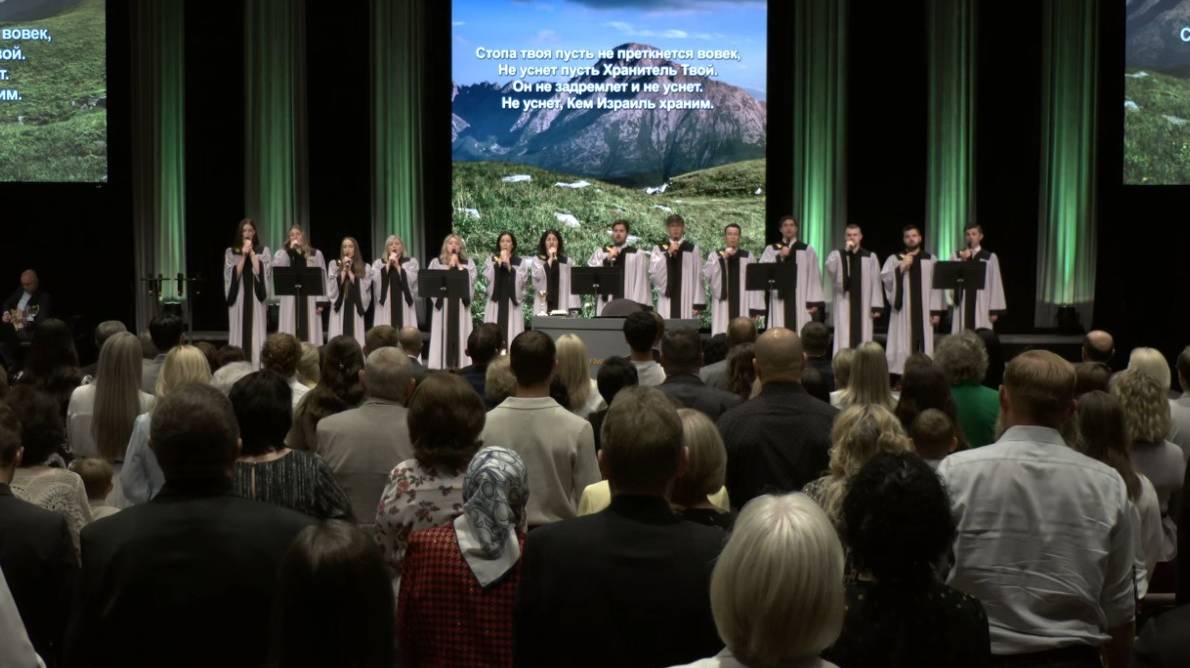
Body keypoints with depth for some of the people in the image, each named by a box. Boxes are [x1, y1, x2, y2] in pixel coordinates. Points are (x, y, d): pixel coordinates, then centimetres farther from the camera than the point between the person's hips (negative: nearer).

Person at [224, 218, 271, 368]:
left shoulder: (264, 251, 5)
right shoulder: (230, 252, 7)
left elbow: (261, 273, -7)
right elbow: (234, 275, -4)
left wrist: (252, 254, -8)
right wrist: (243, 255, -8)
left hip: (256, 297, -1)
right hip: (238, 298, 1)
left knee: (256, 335, -6)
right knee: (239, 334, 0)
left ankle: (257, 371, -6)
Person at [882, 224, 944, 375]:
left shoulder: (931, 259, 8)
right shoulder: (894, 259, 7)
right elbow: (884, 278, -5)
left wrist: (936, 310, -4)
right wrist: (901, 267, -14)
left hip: (923, 311, 1)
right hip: (902, 310, -1)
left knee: (924, 345, 0)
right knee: (903, 346, -3)